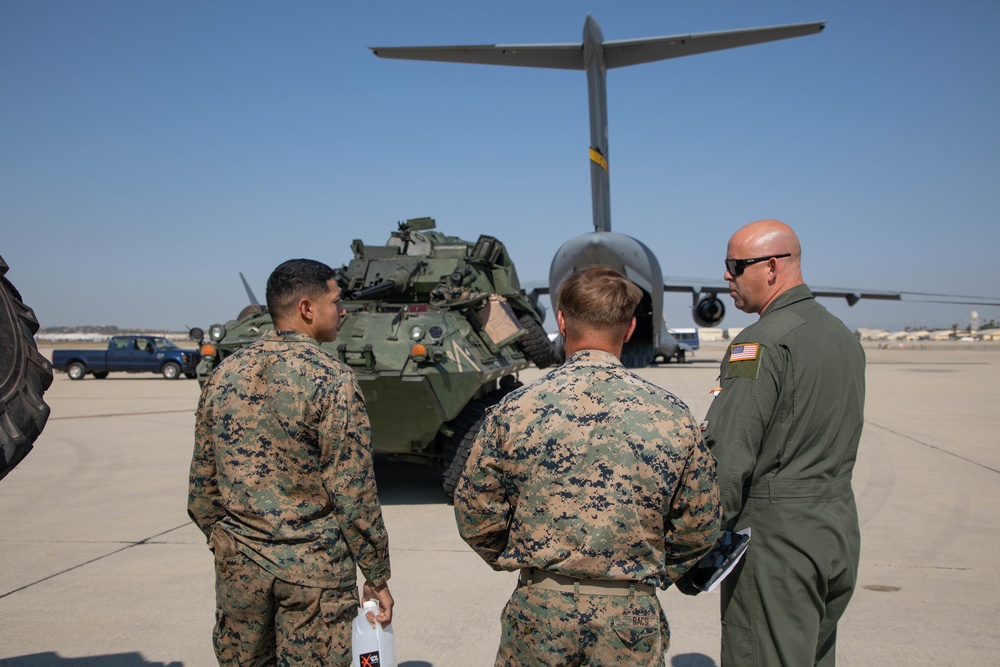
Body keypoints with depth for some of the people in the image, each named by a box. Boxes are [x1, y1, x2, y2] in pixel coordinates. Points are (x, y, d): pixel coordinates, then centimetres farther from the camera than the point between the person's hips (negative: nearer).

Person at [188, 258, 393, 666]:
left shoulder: (224, 374, 2)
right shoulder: (330, 379, -15)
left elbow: (203, 480, 9)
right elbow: (353, 494, -15)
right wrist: (377, 576, -6)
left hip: (239, 562, 5)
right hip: (314, 569, -5)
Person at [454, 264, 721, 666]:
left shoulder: (515, 410, -10)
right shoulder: (671, 415, -8)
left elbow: (476, 517, -3)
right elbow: (699, 530, 0)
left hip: (540, 608, 0)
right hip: (631, 618, 0)